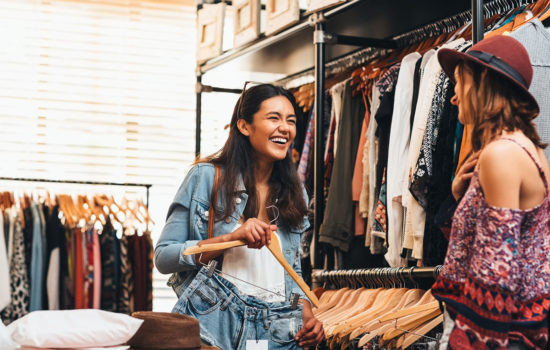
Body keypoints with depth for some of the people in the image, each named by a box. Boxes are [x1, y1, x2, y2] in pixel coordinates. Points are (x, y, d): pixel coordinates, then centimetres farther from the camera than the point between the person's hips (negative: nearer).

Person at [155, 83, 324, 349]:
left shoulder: (294, 193, 11)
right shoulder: (206, 177, -4)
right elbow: (163, 257, -8)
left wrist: (307, 316, 0)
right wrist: (232, 238, -18)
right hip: (216, 328, -4)